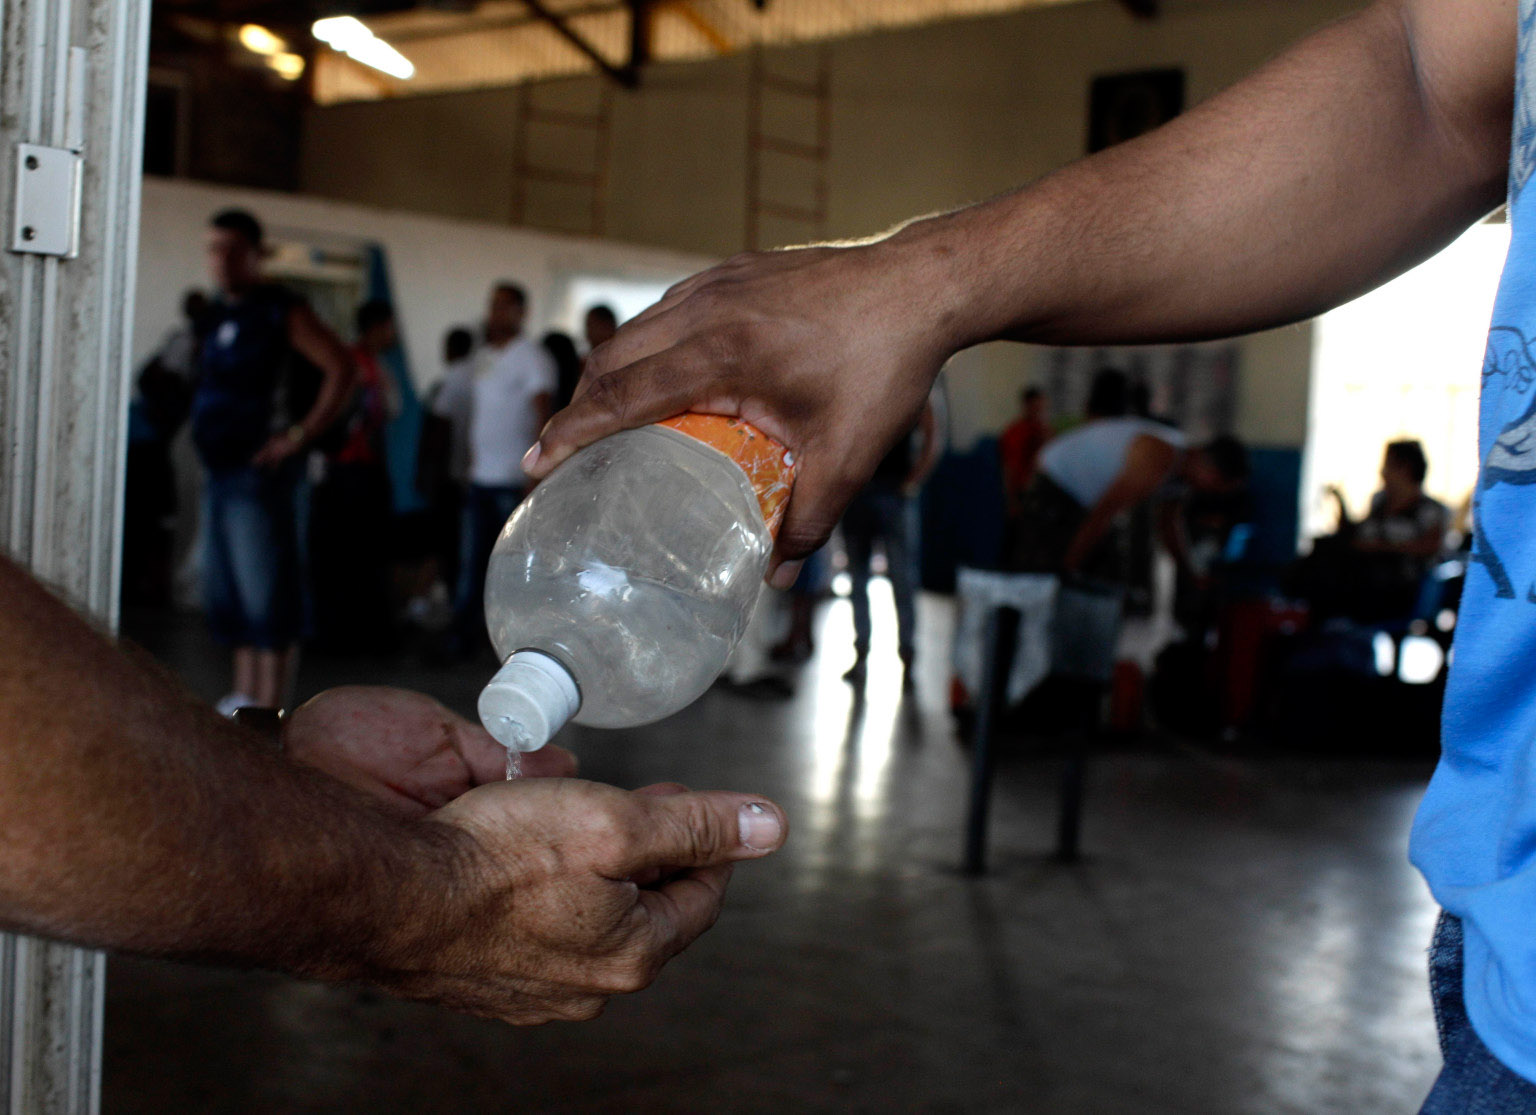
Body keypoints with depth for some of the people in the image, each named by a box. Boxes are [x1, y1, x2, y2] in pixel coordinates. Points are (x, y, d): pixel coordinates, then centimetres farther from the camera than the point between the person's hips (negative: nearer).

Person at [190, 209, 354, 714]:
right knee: (227, 593, 13)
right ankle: (243, 695, 23)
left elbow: (339, 368, -17)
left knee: (266, 596, -7)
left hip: (260, 470, -9)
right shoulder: (219, 314, 15)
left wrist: (301, 434, -16)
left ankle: (269, 708, -4)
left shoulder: (281, 312, -9)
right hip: (219, 469, 9)